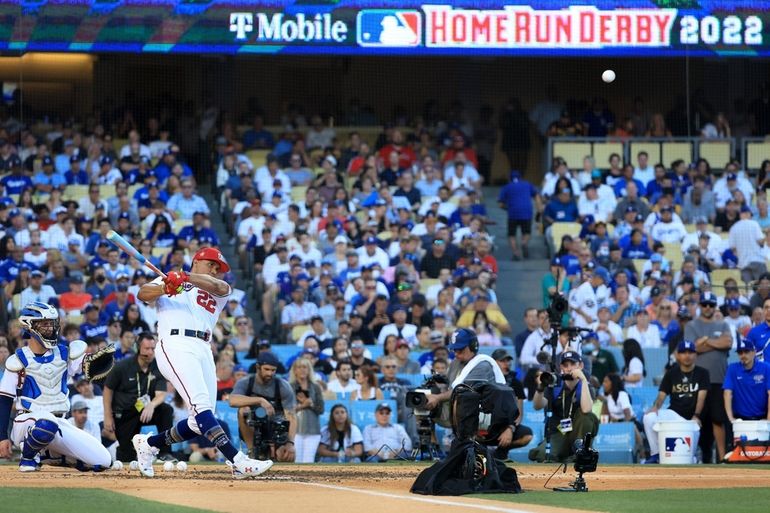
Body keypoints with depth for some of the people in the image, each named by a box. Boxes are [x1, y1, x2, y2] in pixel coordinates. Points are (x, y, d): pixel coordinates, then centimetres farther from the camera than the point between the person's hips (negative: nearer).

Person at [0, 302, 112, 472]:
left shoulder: (63, 354, 7)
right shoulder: (18, 361, -5)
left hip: (59, 424, 5)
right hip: (27, 422, -5)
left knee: (103, 462, -5)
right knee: (46, 422, -43)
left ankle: (51, 454, 14)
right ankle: (28, 457, -12)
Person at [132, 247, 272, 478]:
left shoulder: (218, 294, 27)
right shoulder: (170, 279, 18)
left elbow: (221, 286, 1)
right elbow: (143, 294, 0)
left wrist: (188, 277, -16)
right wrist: (165, 288, -22)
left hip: (204, 350, 6)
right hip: (176, 345, -6)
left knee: (200, 422, 1)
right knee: (201, 405, -21)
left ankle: (148, 443, 22)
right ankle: (237, 461, -34)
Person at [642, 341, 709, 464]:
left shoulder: (702, 373, 3)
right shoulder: (671, 373, 9)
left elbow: (701, 397, -6)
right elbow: (662, 394, 3)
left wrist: (696, 416, -21)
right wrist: (655, 407, -19)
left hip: (691, 418, -2)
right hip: (674, 413, 2)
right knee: (649, 417, -25)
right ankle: (655, 454, -15)